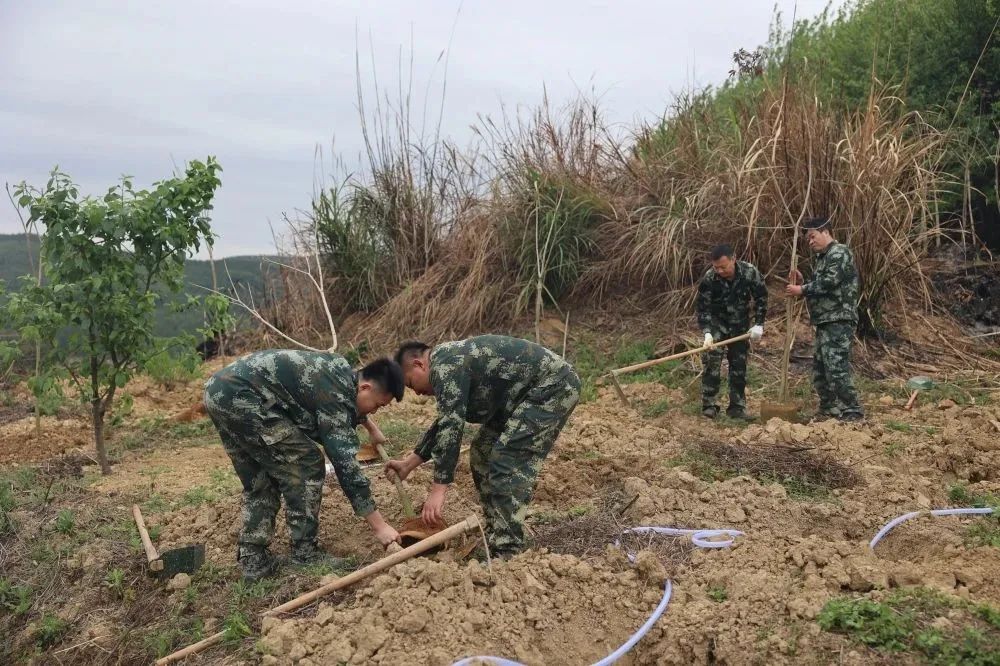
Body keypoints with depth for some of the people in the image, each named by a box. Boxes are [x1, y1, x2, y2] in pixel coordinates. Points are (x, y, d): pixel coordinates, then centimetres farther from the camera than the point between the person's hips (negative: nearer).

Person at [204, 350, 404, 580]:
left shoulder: (343, 370, 13)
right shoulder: (336, 398, -13)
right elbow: (345, 465, -16)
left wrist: (368, 424, 51)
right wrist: (379, 525, -14)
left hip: (219, 390, 11)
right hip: (240, 394, -10)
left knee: (259, 481, 16)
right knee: (305, 465, -5)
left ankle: (253, 560, 16)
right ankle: (305, 557, 2)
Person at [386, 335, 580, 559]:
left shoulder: (445, 365, -16)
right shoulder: (450, 363, 16)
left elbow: (452, 425, -24)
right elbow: (445, 423, 26)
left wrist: (438, 489, -24)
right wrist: (409, 463, 29)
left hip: (554, 385, -11)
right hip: (535, 391, 11)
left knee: (508, 466, -17)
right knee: (483, 456, 13)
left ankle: (506, 554, -15)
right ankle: (497, 536, 19)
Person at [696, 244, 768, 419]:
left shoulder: (749, 272, -20)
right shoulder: (709, 279, -23)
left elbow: (761, 298, -6)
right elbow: (703, 308, -18)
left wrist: (758, 324, -10)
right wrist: (707, 333, -30)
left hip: (740, 325, 2)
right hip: (717, 323, -1)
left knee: (739, 364, 3)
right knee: (713, 361, -14)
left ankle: (737, 406, 11)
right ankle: (708, 404, -7)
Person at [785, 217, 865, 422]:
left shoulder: (839, 252, -7)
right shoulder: (823, 257, 23)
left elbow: (829, 282, -20)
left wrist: (802, 290, -12)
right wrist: (801, 283, 8)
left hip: (839, 322, -10)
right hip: (825, 322, 10)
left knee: (836, 369, -14)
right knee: (820, 370, 12)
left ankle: (852, 412, -9)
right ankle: (828, 411, 20)